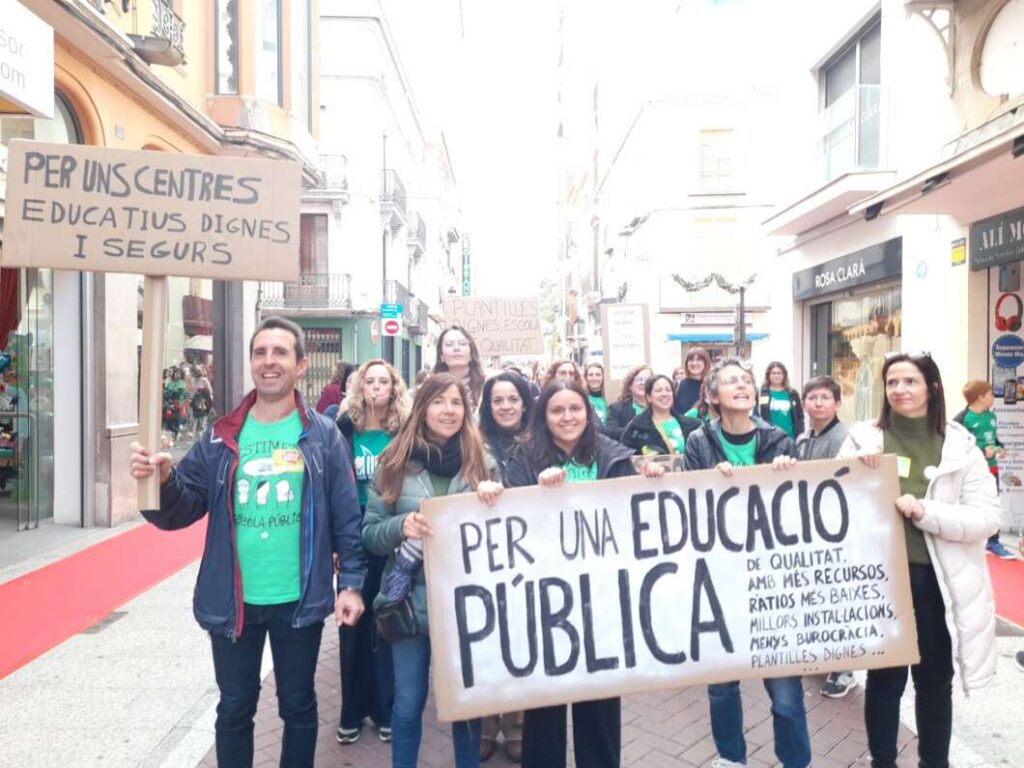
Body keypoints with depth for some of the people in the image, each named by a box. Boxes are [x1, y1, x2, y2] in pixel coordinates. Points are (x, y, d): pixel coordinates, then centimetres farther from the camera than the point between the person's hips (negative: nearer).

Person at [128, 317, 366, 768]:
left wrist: (351, 582, -8)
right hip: (232, 600, 2)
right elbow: (183, 511, -2)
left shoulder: (323, 436, -6)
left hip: (300, 599, -1)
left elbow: (346, 517, -5)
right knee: (234, 708, 20)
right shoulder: (220, 438, -1)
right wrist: (163, 481, -22)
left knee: (298, 705, 18)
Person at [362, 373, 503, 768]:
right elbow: (369, 533, 0)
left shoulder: (483, 462, 1)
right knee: (408, 703, 10)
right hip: (411, 600, 0)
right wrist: (402, 526, -21)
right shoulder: (395, 462, -1)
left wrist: (496, 500, -15)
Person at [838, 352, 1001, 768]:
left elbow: (988, 517, -8)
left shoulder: (959, 445, -1)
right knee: (883, 679, 12)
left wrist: (925, 511, -22)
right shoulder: (863, 438, 0)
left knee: (934, 682, 16)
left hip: (936, 581, 0)